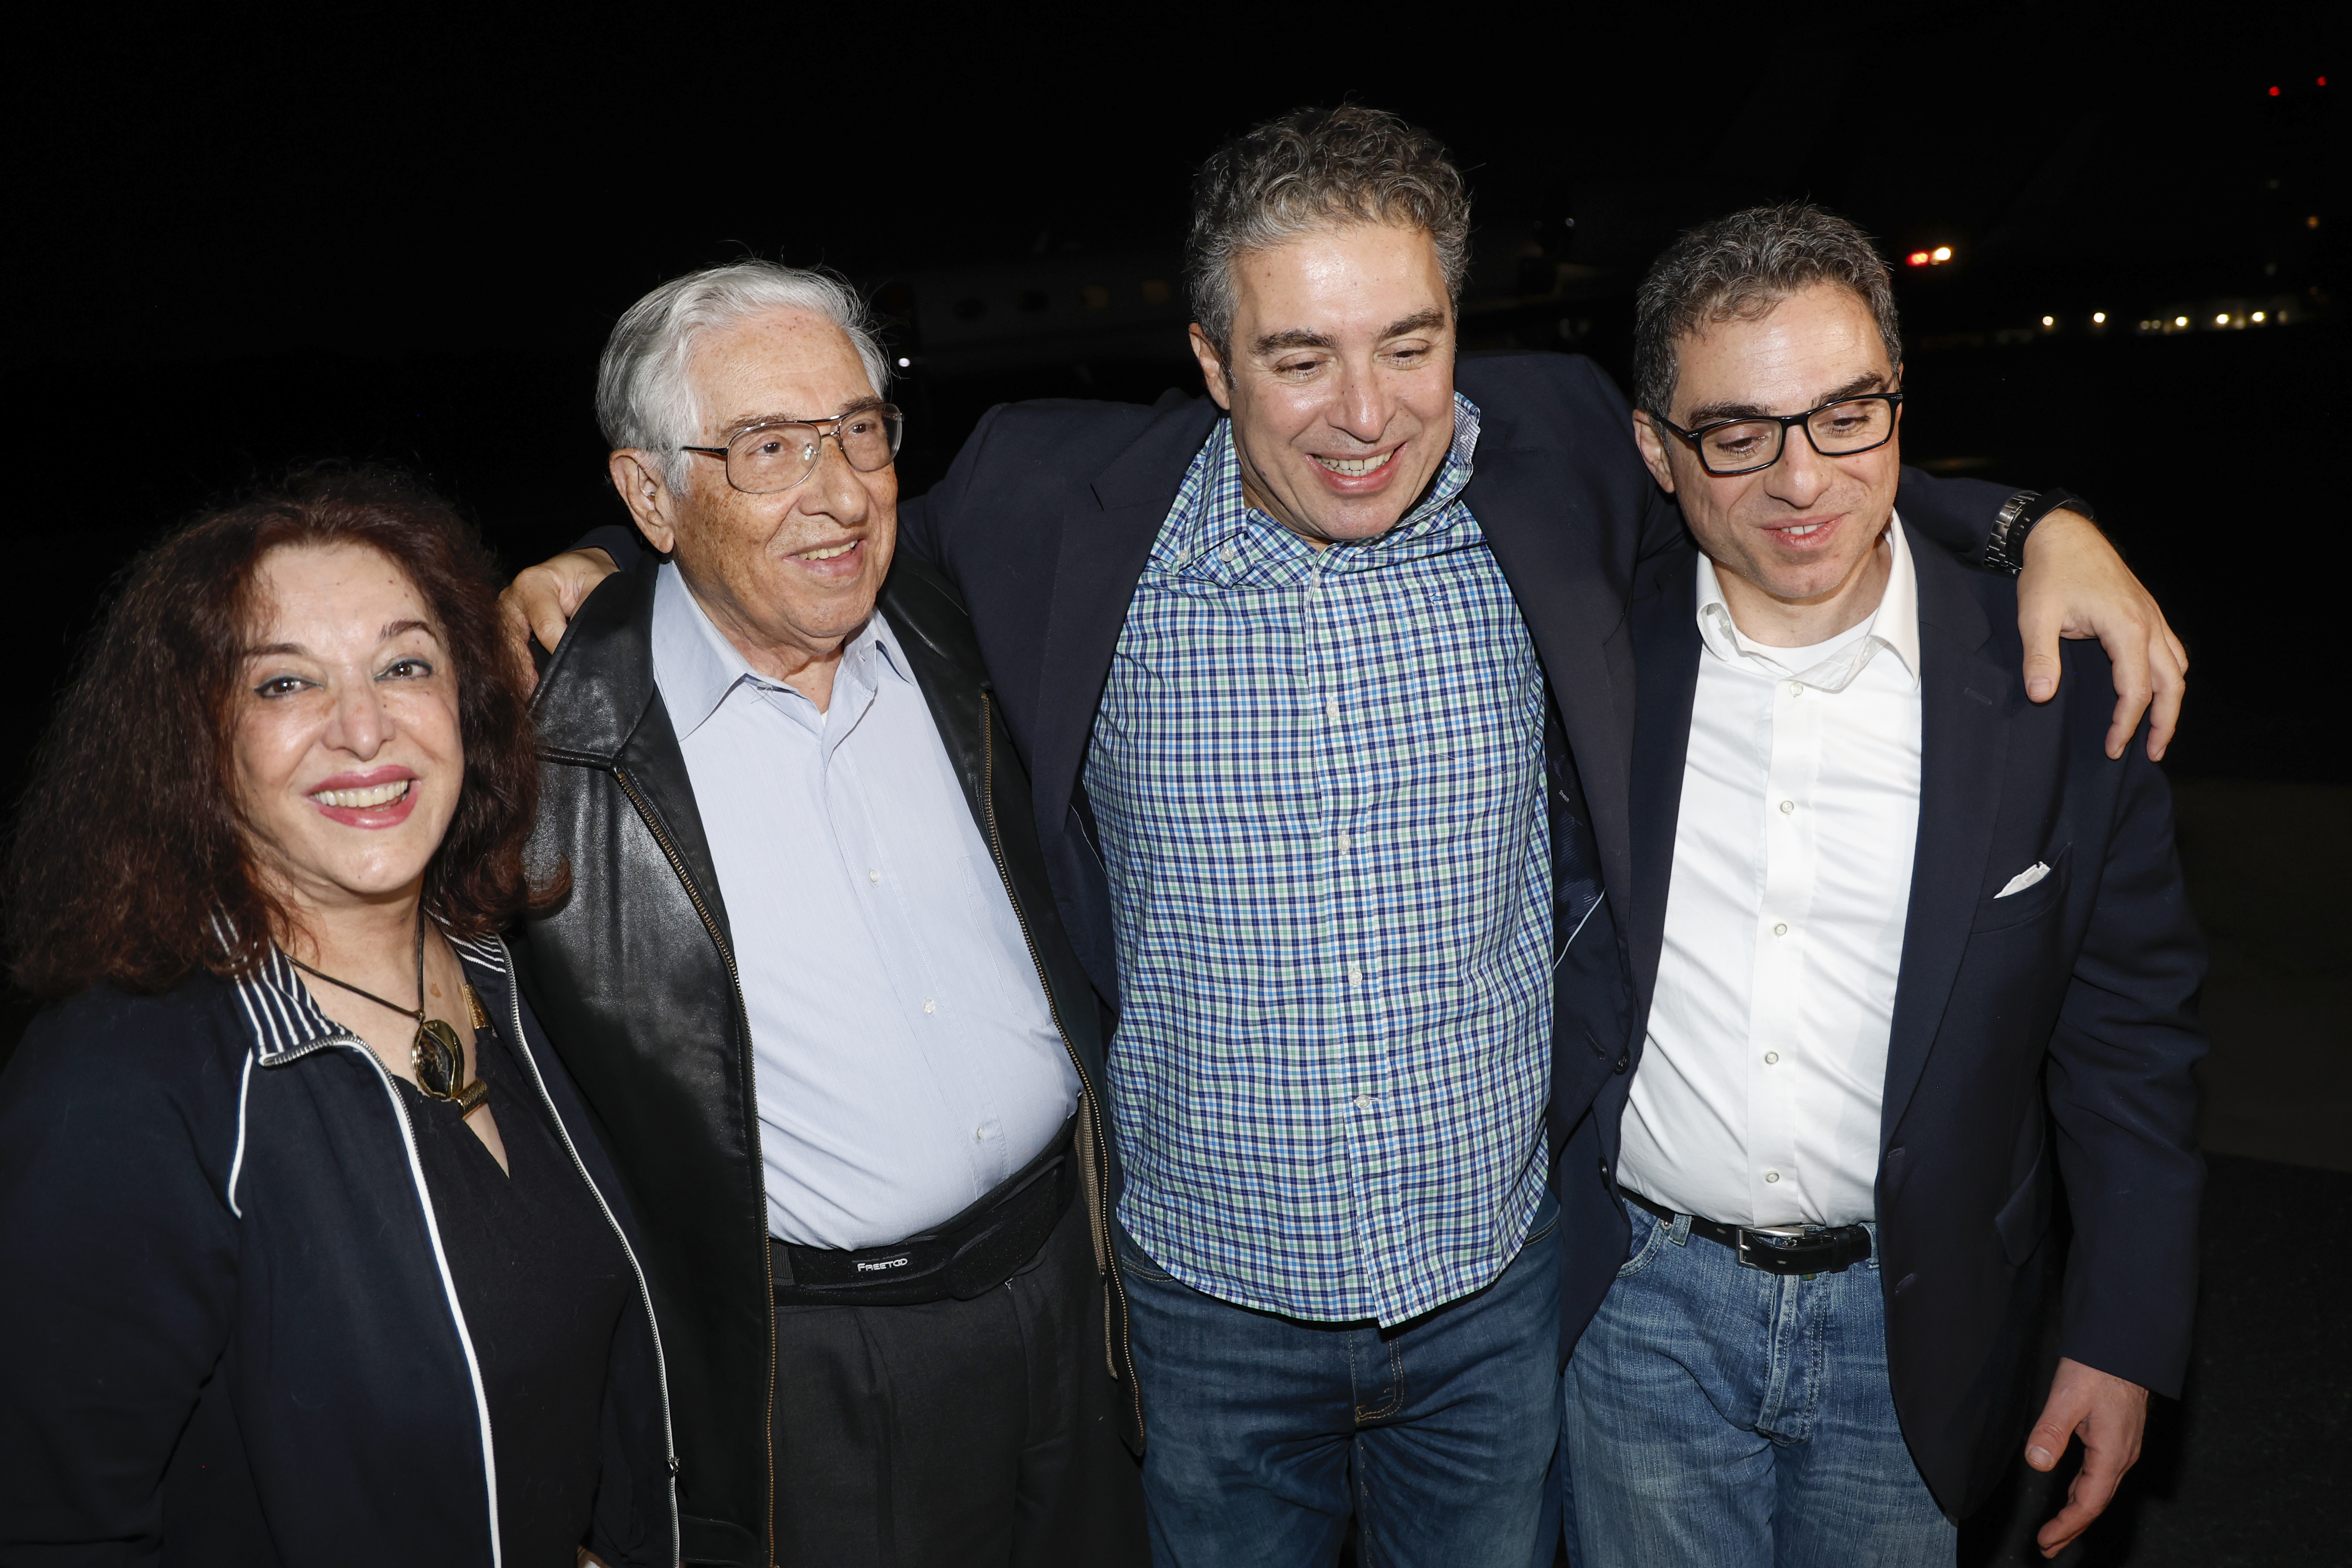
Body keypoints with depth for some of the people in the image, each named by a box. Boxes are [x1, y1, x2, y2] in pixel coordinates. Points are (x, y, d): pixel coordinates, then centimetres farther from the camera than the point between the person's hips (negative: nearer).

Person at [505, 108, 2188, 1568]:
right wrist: (604, 564, -4)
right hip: (1210, 1303, 0)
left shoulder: (1550, 458, -9)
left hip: (1504, 1286, 1)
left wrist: (2033, 524, -4)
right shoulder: (1069, 503, -12)